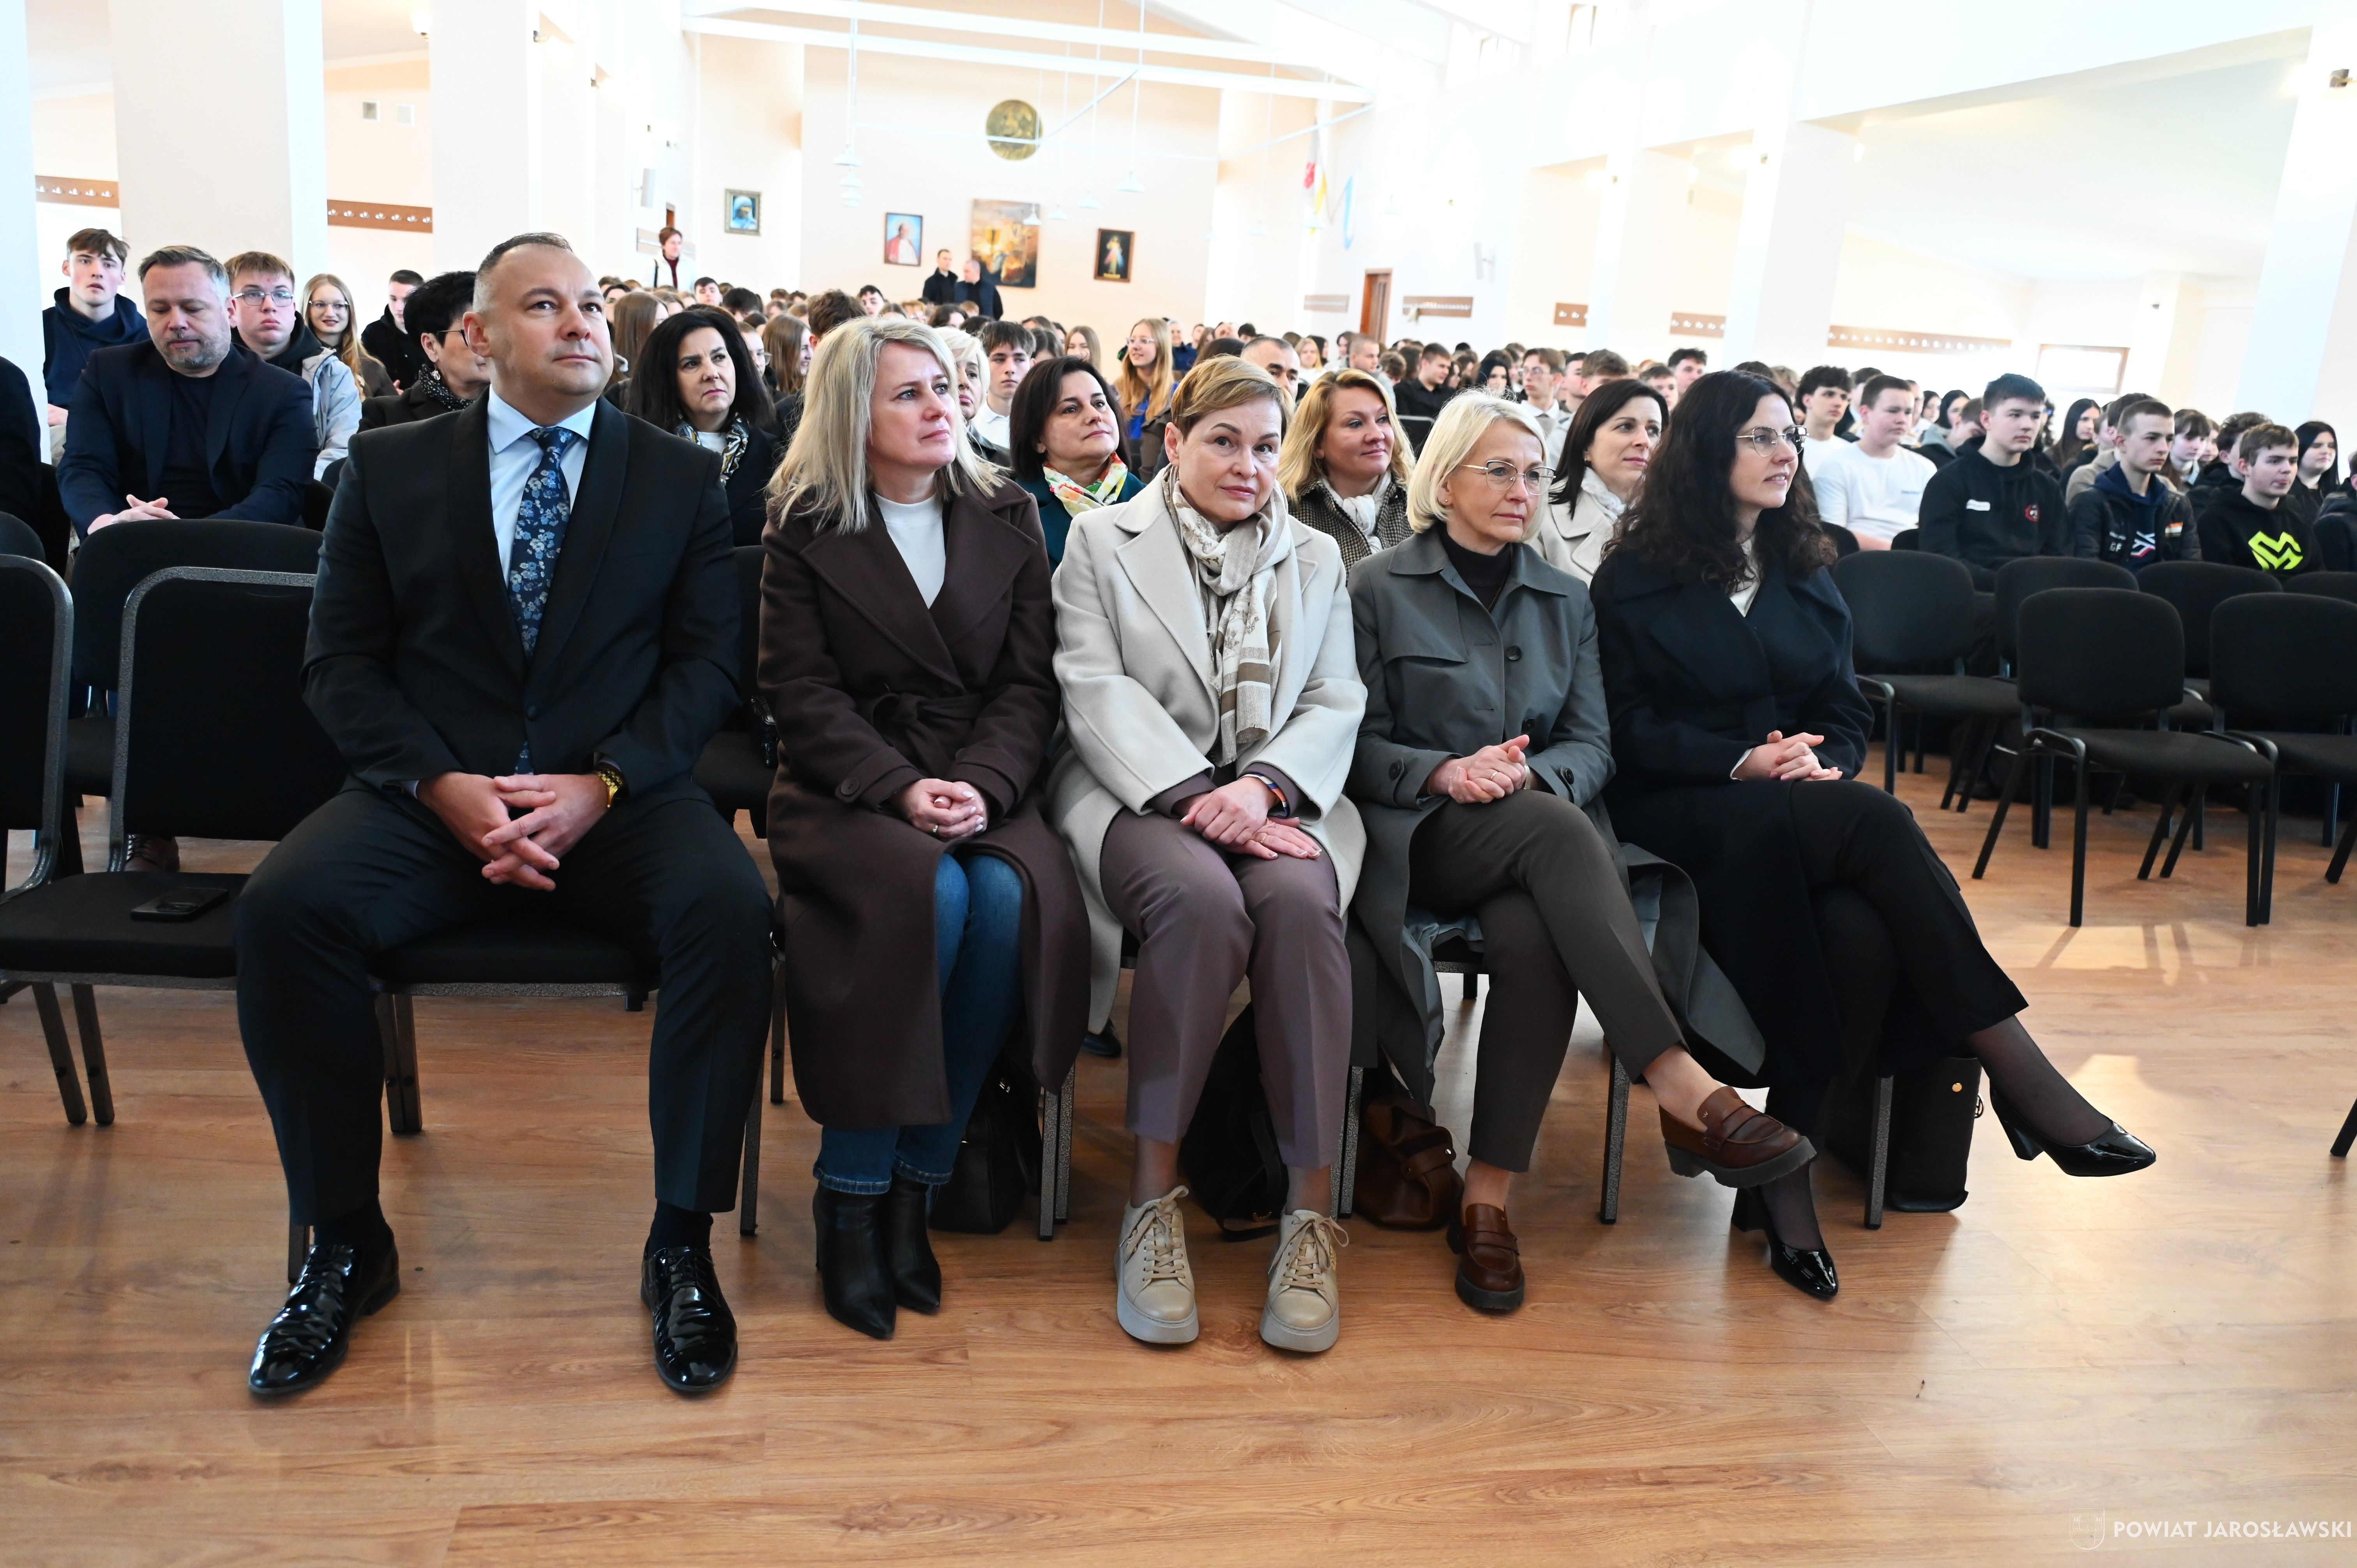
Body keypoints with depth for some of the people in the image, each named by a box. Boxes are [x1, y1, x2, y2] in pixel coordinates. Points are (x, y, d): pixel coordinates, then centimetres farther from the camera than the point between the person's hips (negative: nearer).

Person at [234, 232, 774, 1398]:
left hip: (619, 803, -1)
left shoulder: (682, 478, 9)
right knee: (283, 907, -26)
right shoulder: (388, 468, 11)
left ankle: (682, 1244, -15)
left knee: (729, 908, -31)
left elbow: (705, 661, 3)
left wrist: (604, 785, -14)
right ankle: (345, 1244, -6)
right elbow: (343, 661, 6)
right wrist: (445, 787, -12)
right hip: (431, 800, 1)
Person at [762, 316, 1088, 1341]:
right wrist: (902, 789, -18)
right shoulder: (805, 530, 7)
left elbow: (1029, 684, 6)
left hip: (985, 785, 2)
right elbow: (803, 690, -2)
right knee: (932, 897, -34)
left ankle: (916, 1182, -16)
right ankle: (850, 1197, -19)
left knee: (1009, 900, -31)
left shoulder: (1007, 521, 13)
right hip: (845, 787, -2)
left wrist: (982, 785, -13)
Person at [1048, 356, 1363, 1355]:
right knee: (1202, 898, -36)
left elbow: (1335, 702, 9)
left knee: (1301, 901, -33)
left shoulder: (1315, 559, 19)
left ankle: (1311, 1209, -25)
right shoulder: (1102, 540, 11)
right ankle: (1154, 1192, -23)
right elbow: (1098, 690, -2)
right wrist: (1192, 794, -17)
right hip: (1140, 790, -2)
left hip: (1278, 798, 2)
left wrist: (1260, 786, -12)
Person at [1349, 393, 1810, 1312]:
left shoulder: (1565, 602, 19)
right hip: (1419, 832, -3)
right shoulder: (1380, 589, 7)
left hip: (1534, 839, 3)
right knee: (1554, 829, -37)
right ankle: (1688, 1097, -44)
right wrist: (1445, 773, -18)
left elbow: (1592, 747, 10)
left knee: (1535, 942, -34)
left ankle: (1488, 1200, -28)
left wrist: (1530, 771, -13)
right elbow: (1358, 743, 1)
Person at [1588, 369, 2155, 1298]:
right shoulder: (1636, 577, 5)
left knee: (1862, 933, -31)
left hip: (1797, 813, 5)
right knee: (1875, 822, -32)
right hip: (1677, 814, -4)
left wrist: (1820, 761, -9)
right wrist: (1741, 761, -17)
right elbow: (1630, 730, -3)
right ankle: (2015, 1067, -27)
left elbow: (1846, 715, 15)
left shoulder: (1806, 576, 21)